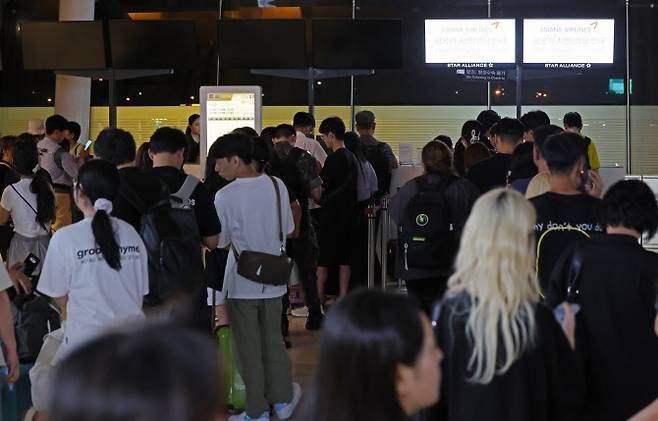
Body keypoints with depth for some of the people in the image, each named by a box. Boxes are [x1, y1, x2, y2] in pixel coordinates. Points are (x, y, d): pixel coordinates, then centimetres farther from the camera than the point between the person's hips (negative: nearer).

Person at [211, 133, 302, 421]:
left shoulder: (224, 196, -16)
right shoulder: (277, 186, -3)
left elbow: (220, 242, -10)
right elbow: (289, 230, 7)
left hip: (241, 283, -4)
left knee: (248, 348, 8)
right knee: (273, 340, 19)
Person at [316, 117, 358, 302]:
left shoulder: (334, 159, -16)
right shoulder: (352, 158, 10)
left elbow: (321, 189, -13)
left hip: (332, 215, -8)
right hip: (348, 214, 8)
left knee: (323, 261, -2)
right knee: (344, 260, 10)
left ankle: (319, 299, -1)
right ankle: (343, 299, 12)